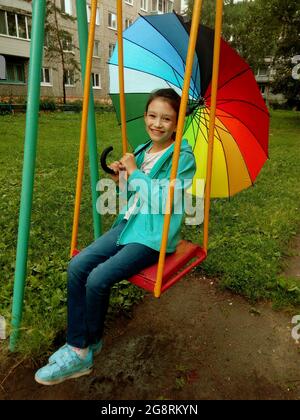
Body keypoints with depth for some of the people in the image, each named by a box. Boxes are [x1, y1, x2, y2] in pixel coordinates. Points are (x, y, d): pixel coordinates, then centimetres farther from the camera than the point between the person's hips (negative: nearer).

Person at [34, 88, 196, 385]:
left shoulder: (183, 157, -8)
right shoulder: (141, 151, 13)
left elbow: (160, 200, -19)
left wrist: (134, 172, -10)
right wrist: (121, 180, 0)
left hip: (155, 235, -7)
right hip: (128, 224, 7)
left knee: (98, 279, -20)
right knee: (77, 266, -11)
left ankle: (90, 344, 8)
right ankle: (77, 348, 1)